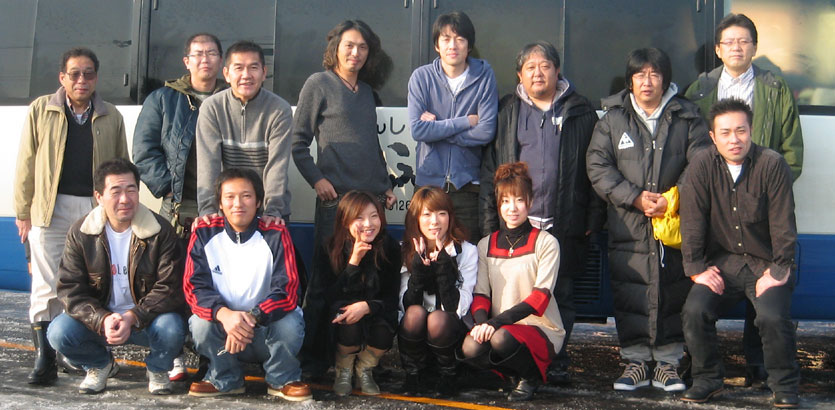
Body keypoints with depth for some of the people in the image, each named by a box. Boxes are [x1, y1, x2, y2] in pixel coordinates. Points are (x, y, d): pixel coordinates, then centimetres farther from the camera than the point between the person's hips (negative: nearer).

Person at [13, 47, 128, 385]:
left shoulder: (111, 116, 10)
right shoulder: (41, 110, 7)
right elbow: (26, 163, 7)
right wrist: (23, 212, 4)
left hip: (97, 207, 1)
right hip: (51, 209, -1)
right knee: (46, 286, -2)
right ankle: (44, 360, 4)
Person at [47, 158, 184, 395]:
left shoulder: (160, 231, -12)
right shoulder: (80, 233, -6)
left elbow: (169, 288, -15)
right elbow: (70, 289, -9)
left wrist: (133, 318, -30)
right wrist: (102, 320, -28)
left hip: (146, 319, -2)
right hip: (99, 318, 2)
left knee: (171, 329, -33)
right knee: (59, 333, -25)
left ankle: (157, 369, 4)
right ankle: (99, 364, 10)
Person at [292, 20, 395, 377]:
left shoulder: (367, 91, 19)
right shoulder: (319, 84, 1)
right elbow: (299, 141, -2)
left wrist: (386, 184, 17)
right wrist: (316, 179, -12)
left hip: (372, 198, 6)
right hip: (336, 198, -6)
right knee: (326, 277, -5)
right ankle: (312, 357, 2)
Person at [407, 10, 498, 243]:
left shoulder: (484, 76, -1)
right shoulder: (422, 77, 0)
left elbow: (486, 132, -9)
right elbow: (417, 129, -11)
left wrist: (437, 127, -8)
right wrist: (466, 122, -10)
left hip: (467, 182, 0)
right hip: (428, 181, 1)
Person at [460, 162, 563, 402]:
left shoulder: (546, 243, -2)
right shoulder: (486, 245, 11)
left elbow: (541, 296, -12)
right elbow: (480, 293, 6)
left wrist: (497, 322, -24)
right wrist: (482, 321, -18)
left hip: (541, 329, -3)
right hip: (500, 328, 4)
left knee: (502, 339, -35)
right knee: (471, 349, -28)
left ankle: (531, 376, -3)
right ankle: (517, 372, 0)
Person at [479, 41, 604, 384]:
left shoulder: (580, 112, 11)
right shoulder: (506, 112, 13)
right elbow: (489, 168, 8)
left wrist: (594, 216, -1)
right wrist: (490, 219, 0)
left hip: (564, 225, 0)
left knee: (562, 295, 4)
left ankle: (556, 362, 13)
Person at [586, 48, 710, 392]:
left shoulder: (686, 118, 7)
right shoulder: (612, 120, 8)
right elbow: (598, 166, 1)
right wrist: (635, 197, -11)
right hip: (627, 225, 1)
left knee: (673, 294, 2)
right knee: (630, 296, 2)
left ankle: (668, 362, 13)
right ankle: (636, 361, 14)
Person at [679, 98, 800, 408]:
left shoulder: (772, 165, -10)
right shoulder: (701, 167, -4)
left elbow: (783, 225, -9)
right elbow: (692, 221, -3)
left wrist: (778, 271, -12)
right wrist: (697, 269, -7)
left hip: (766, 263, -2)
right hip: (722, 262, 2)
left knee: (773, 317, -25)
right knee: (695, 310, -20)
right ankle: (707, 379, 4)